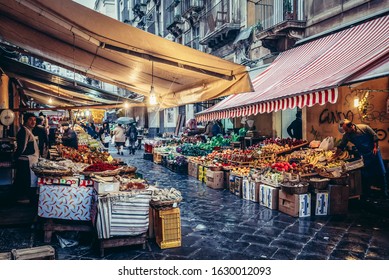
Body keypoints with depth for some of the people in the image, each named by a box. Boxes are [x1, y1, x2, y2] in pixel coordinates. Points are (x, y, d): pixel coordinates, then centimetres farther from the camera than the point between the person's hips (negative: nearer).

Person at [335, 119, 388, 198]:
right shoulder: (346, 135, -9)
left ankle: (384, 190, 20)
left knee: (381, 171, 5)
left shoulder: (364, 128, -16)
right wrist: (334, 157, -10)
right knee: (365, 174, 5)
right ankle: (366, 191, 19)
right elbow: (340, 147, -6)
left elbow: (375, 136, -7)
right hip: (364, 156, 2)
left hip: (374, 152, -2)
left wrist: (375, 147, -12)